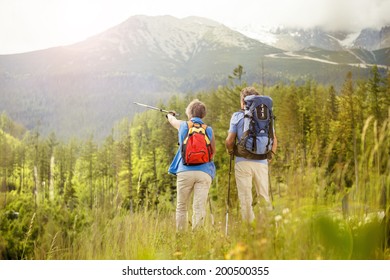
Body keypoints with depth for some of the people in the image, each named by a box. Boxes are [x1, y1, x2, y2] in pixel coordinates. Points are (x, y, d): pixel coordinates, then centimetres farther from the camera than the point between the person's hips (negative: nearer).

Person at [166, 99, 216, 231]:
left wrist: (170, 115, 54)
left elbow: (172, 120, 32)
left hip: (185, 171, 0)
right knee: (199, 208, -4)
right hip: (204, 172, 1)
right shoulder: (208, 130, 10)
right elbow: (213, 152, 17)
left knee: (181, 207, 8)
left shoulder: (183, 125, 9)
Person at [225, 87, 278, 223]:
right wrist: (269, 156, 20)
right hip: (262, 162, 3)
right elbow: (274, 141, 7)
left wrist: (231, 152, 13)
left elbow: (229, 141, -5)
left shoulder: (237, 116, 0)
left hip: (243, 162, -2)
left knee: (245, 199, 3)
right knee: (264, 196, 12)